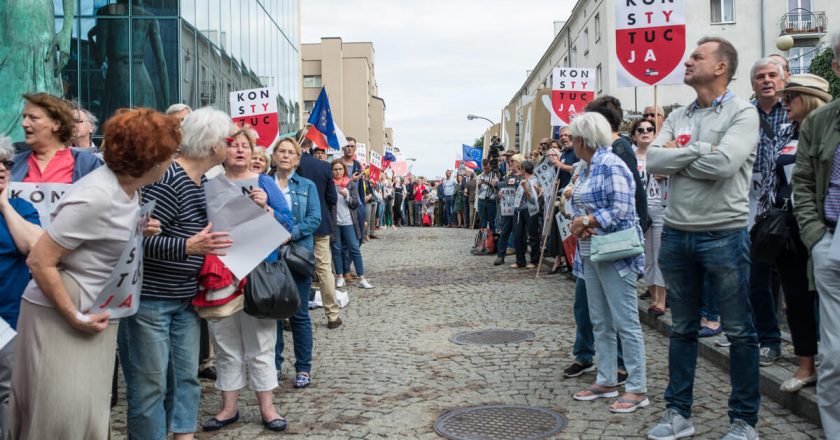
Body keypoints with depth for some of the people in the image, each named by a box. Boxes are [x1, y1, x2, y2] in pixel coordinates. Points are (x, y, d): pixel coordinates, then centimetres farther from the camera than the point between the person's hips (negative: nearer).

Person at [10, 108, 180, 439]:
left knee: (90, 411, 11)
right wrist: (75, 317, -19)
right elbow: (39, 261, -23)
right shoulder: (95, 197, -26)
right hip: (58, 315, -8)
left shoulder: (128, 187, 1)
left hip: (96, 311, 8)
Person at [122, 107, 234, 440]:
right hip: (149, 298, -9)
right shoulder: (167, 179, -19)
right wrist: (188, 247, -35)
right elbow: (141, 239, -24)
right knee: (151, 384, 3)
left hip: (186, 298, 9)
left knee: (186, 377, 13)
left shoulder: (204, 182, 9)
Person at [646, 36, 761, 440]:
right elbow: (653, 161, -3)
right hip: (676, 235, 5)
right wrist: (701, 149, -10)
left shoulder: (742, 113, -5)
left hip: (724, 236, -5)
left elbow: (723, 164, -21)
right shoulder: (677, 117, 11)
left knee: (739, 331, 5)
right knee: (682, 329, 13)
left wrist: (676, 157, -7)